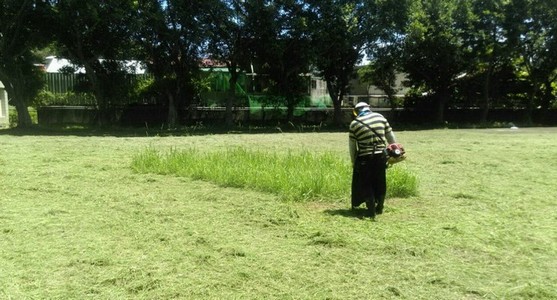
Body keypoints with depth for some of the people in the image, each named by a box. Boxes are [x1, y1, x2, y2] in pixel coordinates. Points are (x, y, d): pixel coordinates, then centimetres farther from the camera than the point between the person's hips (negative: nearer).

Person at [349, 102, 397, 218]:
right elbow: (390, 136, 9)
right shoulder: (380, 117, 5)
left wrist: (353, 162, 12)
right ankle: (379, 208, 29)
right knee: (380, 183, 17)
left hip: (365, 158, -3)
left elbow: (352, 145, 2)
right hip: (381, 156, 4)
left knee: (366, 184, 8)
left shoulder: (354, 123, -2)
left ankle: (371, 211, 8)